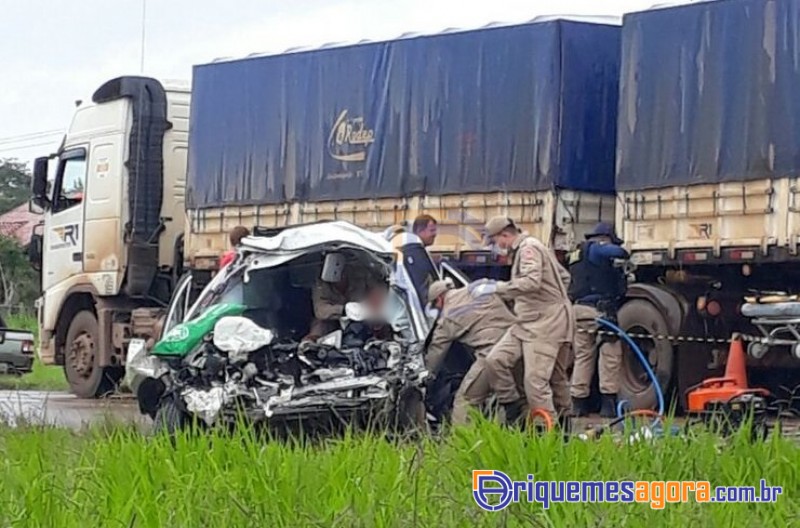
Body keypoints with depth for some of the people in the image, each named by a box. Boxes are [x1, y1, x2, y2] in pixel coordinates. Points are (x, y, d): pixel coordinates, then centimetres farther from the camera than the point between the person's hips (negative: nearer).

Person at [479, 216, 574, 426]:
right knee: (495, 360, 2)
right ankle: (514, 409, 10)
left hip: (547, 322, -10)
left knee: (535, 380, -14)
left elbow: (531, 282, -29)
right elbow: (564, 276, 26)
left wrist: (496, 287, -25)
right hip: (528, 322, 10)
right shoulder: (521, 250, 20)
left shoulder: (529, 248, -11)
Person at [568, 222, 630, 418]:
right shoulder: (596, 249, -4)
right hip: (598, 309, -8)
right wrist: (623, 257, 2)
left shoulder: (577, 253, 24)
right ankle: (608, 403, -8)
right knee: (610, 355, -4)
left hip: (578, 309, 8)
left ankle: (578, 403, 10)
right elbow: (618, 252, -22)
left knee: (582, 356, 11)